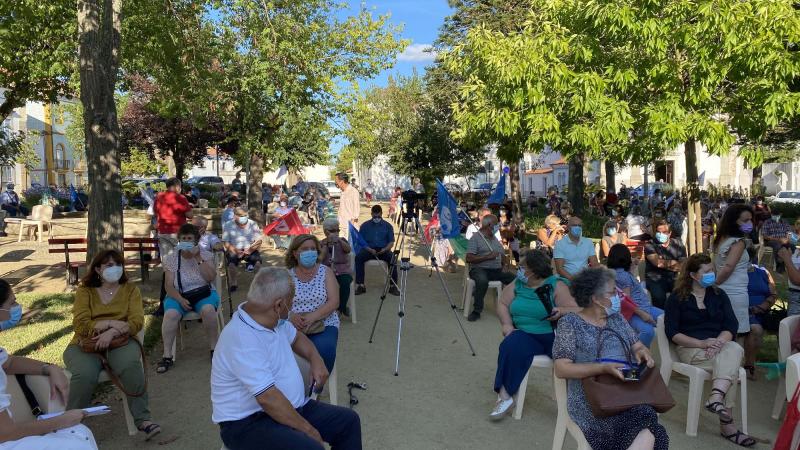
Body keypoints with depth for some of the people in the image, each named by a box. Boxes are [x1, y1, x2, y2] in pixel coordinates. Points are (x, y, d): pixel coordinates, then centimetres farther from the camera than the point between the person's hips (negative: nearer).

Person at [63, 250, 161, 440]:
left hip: (120, 342, 0)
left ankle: (143, 419, -24)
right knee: (85, 374, -32)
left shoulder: (130, 289, 10)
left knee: (131, 366, -33)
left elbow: (136, 322, -3)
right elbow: (81, 324, -5)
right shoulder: (84, 291, 8)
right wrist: (112, 323, -16)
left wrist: (112, 332, -19)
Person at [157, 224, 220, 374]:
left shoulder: (206, 255, 2)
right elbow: (169, 286, -2)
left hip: (203, 293, -1)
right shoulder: (171, 259, 2)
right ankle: (167, 356, -20)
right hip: (179, 295, 1)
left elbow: (210, 278, -11)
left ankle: (214, 348, -16)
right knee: (170, 314, -31)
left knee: (208, 310, -34)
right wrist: (180, 299, -20)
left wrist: (198, 258, -17)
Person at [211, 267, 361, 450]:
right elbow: (267, 397, -30)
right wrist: (308, 430, -21)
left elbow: (295, 337, 23)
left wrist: (316, 359, 4)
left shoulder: (273, 319, 2)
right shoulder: (242, 339, -27)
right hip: (249, 423, -9)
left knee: (348, 420, 3)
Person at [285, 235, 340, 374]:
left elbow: (334, 302, -4)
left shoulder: (325, 272, 6)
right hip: (293, 325, 0)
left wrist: (312, 317, -18)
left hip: (323, 324, 0)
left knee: (323, 350, -31)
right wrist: (291, 316, -21)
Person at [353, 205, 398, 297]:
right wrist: (370, 249, -14)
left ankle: (393, 285, -24)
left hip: (383, 250, 0)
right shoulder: (365, 226, 10)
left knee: (392, 258, -33)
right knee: (358, 257, -31)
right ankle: (360, 285, -26)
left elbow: (391, 242, 8)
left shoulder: (387, 226, 11)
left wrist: (385, 249, -14)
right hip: (369, 250, 0)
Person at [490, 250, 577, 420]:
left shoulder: (556, 285, -5)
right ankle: (504, 396, -24)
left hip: (553, 336, -2)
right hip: (526, 335, 3)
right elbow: (502, 304, 9)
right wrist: (507, 324, -7)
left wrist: (561, 311, -29)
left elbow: (575, 310, -9)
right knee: (512, 346, -29)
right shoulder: (518, 284, 9)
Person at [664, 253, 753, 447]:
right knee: (729, 363, -31)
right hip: (690, 348, -3)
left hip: (719, 345, 4)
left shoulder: (719, 295, 13)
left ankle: (716, 398, -47)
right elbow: (672, 332, -7)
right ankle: (727, 425, -32)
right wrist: (702, 343, -21)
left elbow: (731, 326, 1)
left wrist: (718, 342, -21)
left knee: (734, 349, -32)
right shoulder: (677, 298, 1)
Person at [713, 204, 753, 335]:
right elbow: (728, 268, -20)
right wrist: (714, 285, -8)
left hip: (722, 292, 8)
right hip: (736, 294, -8)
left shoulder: (721, 239, 12)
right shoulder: (738, 242, -11)